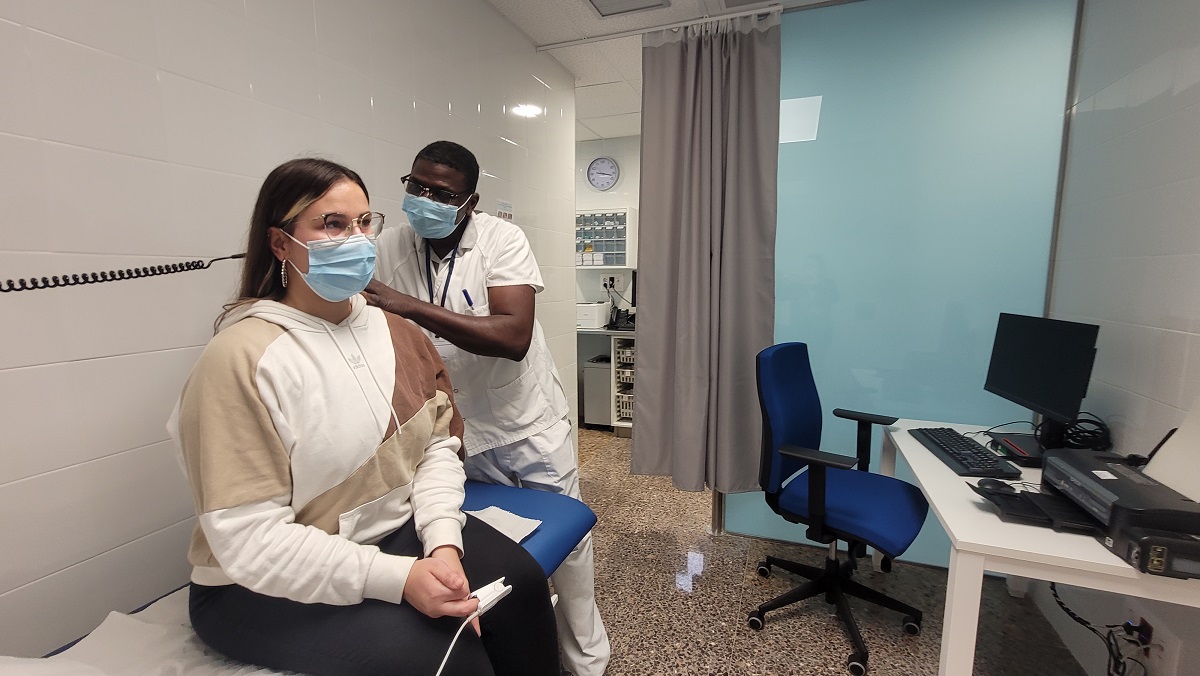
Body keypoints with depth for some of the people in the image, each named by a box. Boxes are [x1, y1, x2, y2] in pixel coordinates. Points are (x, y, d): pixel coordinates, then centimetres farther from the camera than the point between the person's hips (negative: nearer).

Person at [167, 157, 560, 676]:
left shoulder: (391, 329, 1)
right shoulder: (241, 358, -18)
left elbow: (438, 444, -2)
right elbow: (250, 539, -21)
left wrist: (442, 542, -17)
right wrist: (398, 579, -27)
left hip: (397, 530, 5)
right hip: (273, 588, -4)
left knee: (520, 581, -13)